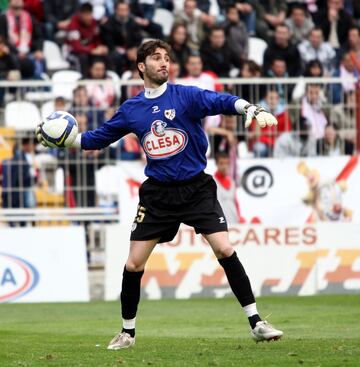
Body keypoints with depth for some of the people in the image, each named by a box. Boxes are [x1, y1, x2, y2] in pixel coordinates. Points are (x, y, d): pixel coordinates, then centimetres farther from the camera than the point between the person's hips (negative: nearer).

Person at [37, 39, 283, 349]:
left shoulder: (186, 96, -6)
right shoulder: (131, 110, 5)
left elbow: (224, 102, -22)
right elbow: (97, 138, 17)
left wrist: (254, 110, -40)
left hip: (197, 189, -3)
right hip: (158, 193, 3)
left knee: (225, 249, -15)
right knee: (133, 265, 1)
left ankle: (256, 323, -7)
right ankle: (127, 332, 21)